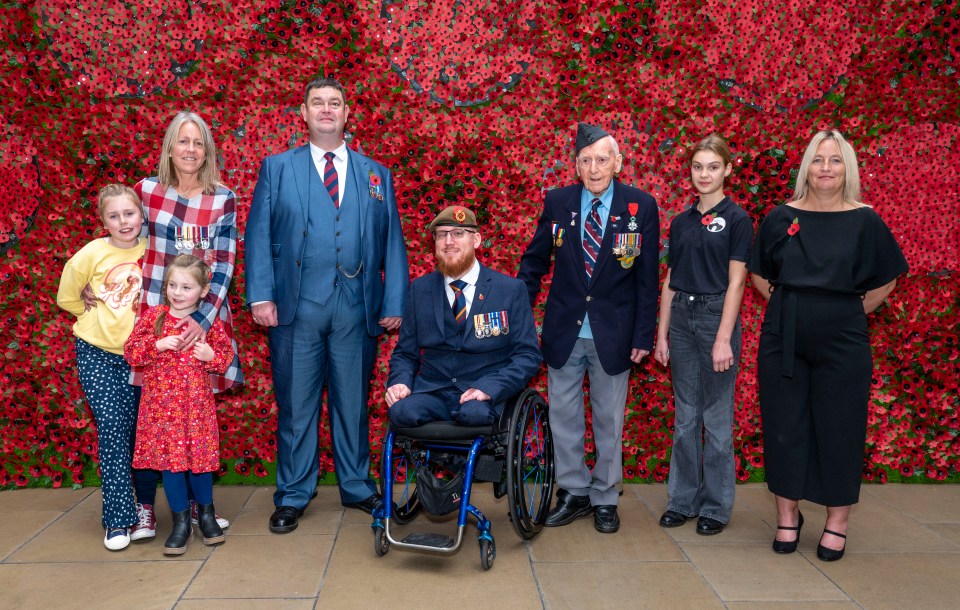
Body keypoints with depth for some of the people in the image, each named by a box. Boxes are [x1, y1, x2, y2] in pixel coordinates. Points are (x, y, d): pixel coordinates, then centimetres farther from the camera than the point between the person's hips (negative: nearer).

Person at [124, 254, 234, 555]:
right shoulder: (153, 316, 0)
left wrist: (211, 355, -16)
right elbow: (131, 352, -1)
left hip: (197, 402, -1)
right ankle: (181, 521, 17)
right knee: (168, 458, 4)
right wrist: (158, 345, -16)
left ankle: (205, 511, 30)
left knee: (199, 456, 7)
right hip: (161, 403, 1)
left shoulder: (209, 322, -2)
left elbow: (227, 354, 4)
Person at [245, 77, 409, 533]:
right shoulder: (277, 168, 10)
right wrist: (260, 295, -9)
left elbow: (392, 242, 8)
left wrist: (394, 303, 0)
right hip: (297, 306, -1)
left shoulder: (375, 174, 13)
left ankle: (357, 488, 24)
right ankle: (292, 496, 18)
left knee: (353, 402, 10)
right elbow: (257, 235, 2)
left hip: (357, 307, 1)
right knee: (296, 405, 5)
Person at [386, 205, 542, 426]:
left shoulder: (511, 290, 2)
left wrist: (488, 387, -17)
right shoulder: (420, 289, 11)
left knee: (475, 412, -36)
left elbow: (528, 355, -1)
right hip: (431, 391, 3)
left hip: (483, 396, -2)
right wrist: (400, 381, -8)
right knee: (402, 411, -29)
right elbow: (405, 352, 15)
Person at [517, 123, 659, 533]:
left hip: (613, 334, -1)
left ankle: (604, 499, 27)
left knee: (609, 420, 10)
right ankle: (573, 493, 27)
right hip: (563, 330, 2)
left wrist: (644, 335, -4)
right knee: (563, 416, 10)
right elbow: (535, 261, 8)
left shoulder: (641, 206, -4)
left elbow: (647, 277, -2)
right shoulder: (556, 202, 0)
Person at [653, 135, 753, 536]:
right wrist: (661, 334, 8)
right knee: (685, 416, 11)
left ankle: (716, 505, 16)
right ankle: (682, 499, 21)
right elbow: (670, 281, 11)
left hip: (717, 316, -5)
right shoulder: (681, 222, 10)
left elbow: (735, 282, -10)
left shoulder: (736, 220, -5)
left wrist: (724, 339, -16)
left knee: (717, 417, 3)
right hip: (681, 317, 5)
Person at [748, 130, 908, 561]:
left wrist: (852, 312, 2)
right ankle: (788, 516, 23)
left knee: (839, 429, 6)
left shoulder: (865, 221, -2)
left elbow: (885, 280, 8)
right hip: (783, 340, 2)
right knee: (784, 427, 7)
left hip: (842, 342, -1)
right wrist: (787, 304, 5)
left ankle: (837, 523, 22)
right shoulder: (781, 217, 1)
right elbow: (758, 273, 14)